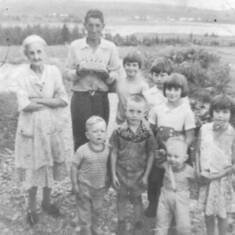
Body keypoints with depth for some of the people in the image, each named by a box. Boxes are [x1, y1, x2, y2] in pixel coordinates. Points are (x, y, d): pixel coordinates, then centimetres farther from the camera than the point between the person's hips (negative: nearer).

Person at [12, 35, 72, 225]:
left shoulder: (54, 71, -2)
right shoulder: (21, 74, -9)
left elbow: (64, 100, -6)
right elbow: (24, 105, -17)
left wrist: (39, 100, -16)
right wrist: (51, 102, -13)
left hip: (54, 125, 3)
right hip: (32, 126, -2)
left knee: (51, 165, 13)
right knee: (33, 167, 8)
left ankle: (47, 201, 36)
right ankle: (32, 207, 29)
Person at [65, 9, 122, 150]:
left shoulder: (110, 47, 3)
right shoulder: (75, 46, 3)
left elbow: (118, 75, 4)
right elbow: (67, 73, 5)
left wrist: (106, 74, -15)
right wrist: (79, 71, -15)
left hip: (101, 98, 1)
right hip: (80, 97, 0)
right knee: (80, 138, 2)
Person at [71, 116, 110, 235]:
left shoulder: (107, 149, -9)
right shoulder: (82, 150, -21)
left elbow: (107, 165, 3)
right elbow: (74, 166, -12)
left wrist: (107, 182, 7)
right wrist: (75, 184, -11)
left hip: (100, 187, 4)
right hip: (85, 186, -4)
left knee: (97, 209, 22)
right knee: (85, 209, 12)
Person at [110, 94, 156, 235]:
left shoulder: (147, 133, -14)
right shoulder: (119, 131, -14)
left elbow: (151, 155, -6)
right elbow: (114, 153, -6)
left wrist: (146, 175, -5)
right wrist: (113, 174, -4)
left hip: (139, 173, -1)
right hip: (121, 172, 1)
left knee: (137, 199, 16)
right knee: (122, 198, 16)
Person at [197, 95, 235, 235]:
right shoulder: (205, 129, -4)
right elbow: (199, 152, 6)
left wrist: (216, 175, -13)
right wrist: (200, 171, -4)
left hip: (222, 180, -3)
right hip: (205, 180, 3)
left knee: (222, 215, 10)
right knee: (208, 214, 16)